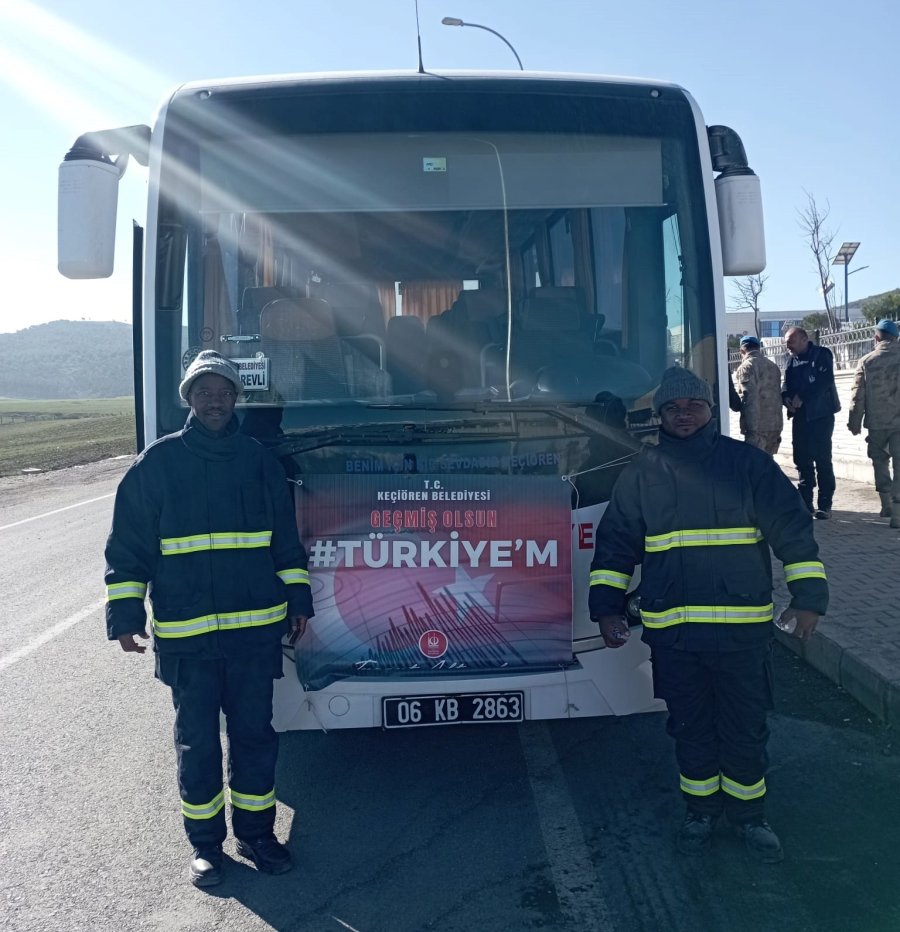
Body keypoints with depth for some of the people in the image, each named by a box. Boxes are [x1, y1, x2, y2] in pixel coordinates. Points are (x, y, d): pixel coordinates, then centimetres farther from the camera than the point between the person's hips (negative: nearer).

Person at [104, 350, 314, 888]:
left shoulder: (259, 460, 6)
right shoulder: (157, 464, 0)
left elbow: (286, 540, 13)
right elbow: (127, 547, 4)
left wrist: (297, 600, 11)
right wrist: (125, 612, -2)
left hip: (257, 629, 2)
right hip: (185, 636, -1)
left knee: (255, 735, 11)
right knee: (197, 742, 10)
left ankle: (256, 833, 29)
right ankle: (206, 844, 27)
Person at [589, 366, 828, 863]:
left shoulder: (748, 462, 2)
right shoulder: (641, 472, 6)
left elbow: (793, 529, 2)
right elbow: (614, 542, 9)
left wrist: (808, 596, -6)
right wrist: (606, 607, 3)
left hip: (744, 628, -1)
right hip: (672, 631, 1)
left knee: (745, 728, 10)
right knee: (690, 727, 14)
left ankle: (748, 813, 32)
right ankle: (701, 810, 34)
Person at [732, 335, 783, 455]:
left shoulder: (746, 367, -8)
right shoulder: (773, 366, 17)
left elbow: (750, 399, -18)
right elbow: (777, 395, 19)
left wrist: (752, 429, -20)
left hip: (758, 426, -8)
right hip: (775, 424, 8)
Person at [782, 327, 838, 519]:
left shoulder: (821, 355, -4)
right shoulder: (792, 360, 15)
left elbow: (825, 380, -16)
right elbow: (787, 383, 13)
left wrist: (802, 397, -18)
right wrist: (786, 397, -8)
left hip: (820, 415, -6)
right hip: (800, 416, 6)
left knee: (822, 460, -5)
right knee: (802, 460, 6)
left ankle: (825, 505, 0)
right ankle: (805, 504, 13)